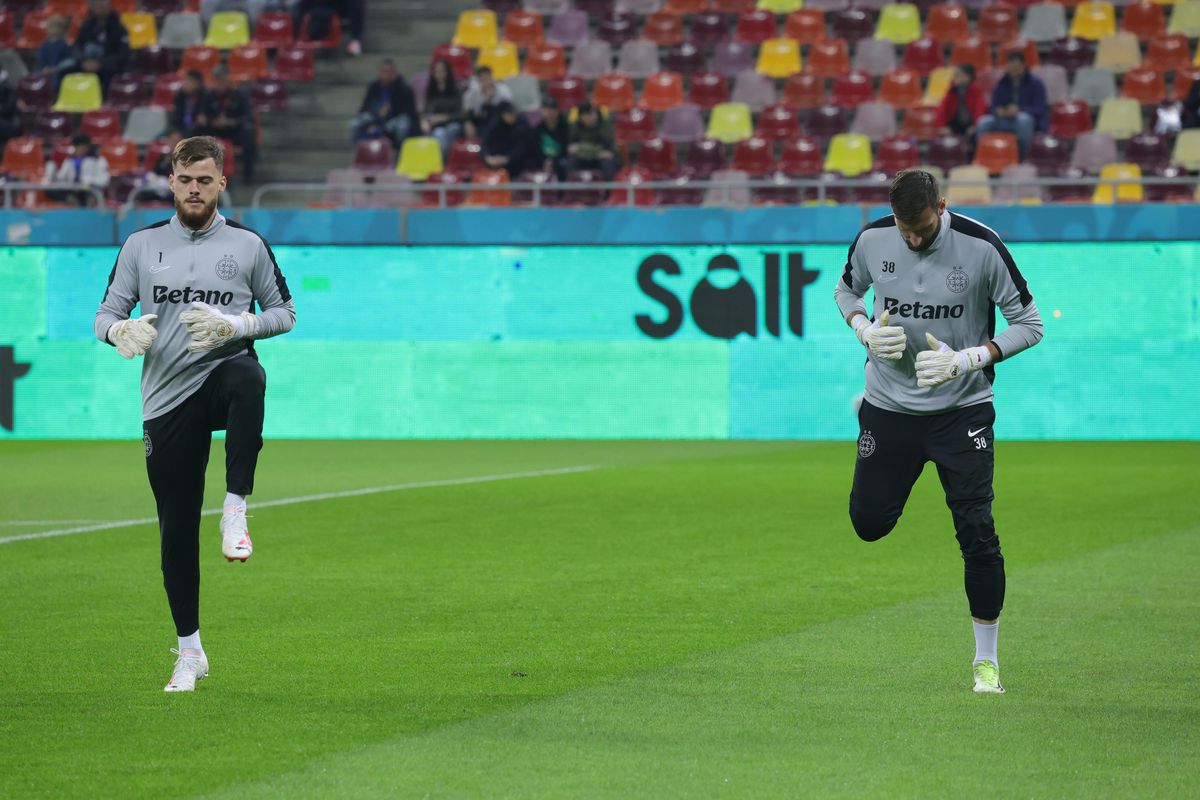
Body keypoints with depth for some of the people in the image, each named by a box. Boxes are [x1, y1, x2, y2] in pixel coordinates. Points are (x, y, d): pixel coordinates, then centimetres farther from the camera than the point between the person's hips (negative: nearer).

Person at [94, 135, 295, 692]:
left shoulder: (248, 245, 5)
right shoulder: (142, 245, 9)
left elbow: (284, 313, 10)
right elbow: (106, 315, 11)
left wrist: (235, 324, -10)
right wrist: (122, 331, -14)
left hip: (225, 369, -2)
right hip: (167, 397, 2)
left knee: (247, 380, -42)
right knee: (176, 528, 2)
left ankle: (236, 510, -35)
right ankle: (189, 651, 14)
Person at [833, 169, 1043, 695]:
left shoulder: (981, 246, -17)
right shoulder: (873, 239, -8)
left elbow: (1030, 325, -9)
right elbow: (846, 290, 14)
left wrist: (966, 360, -22)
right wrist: (865, 330, -8)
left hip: (962, 409, -3)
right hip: (888, 405, 3)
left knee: (977, 532, -10)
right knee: (868, 522, 9)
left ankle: (986, 660, 4)